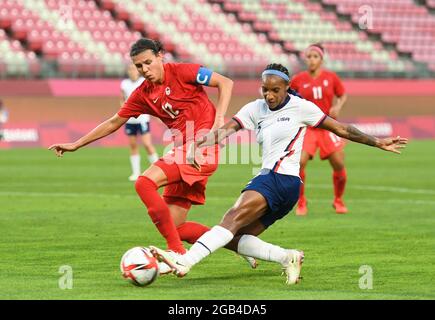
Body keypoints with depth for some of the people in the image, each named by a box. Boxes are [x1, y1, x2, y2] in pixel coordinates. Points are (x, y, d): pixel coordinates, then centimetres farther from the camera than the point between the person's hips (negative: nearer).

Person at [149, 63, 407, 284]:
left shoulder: (300, 107, 1)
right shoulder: (255, 109, 15)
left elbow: (341, 129, 9)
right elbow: (226, 129, 2)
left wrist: (378, 143, 8)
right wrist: (200, 144, -17)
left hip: (284, 179, -8)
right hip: (268, 179, 8)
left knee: (233, 219, -24)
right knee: (234, 238, -8)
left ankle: (185, 262, -38)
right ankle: (288, 257, -7)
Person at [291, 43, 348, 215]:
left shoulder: (331, 77, 0)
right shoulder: (298, 80, -1)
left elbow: (342, 95, 12)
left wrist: (338, 107, -6)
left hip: (327, 126, 1)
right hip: (306, 127, -1)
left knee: (339, 165, -4)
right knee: (299, 163, -19)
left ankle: (338, 201, 20)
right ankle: (301, 202, 0)